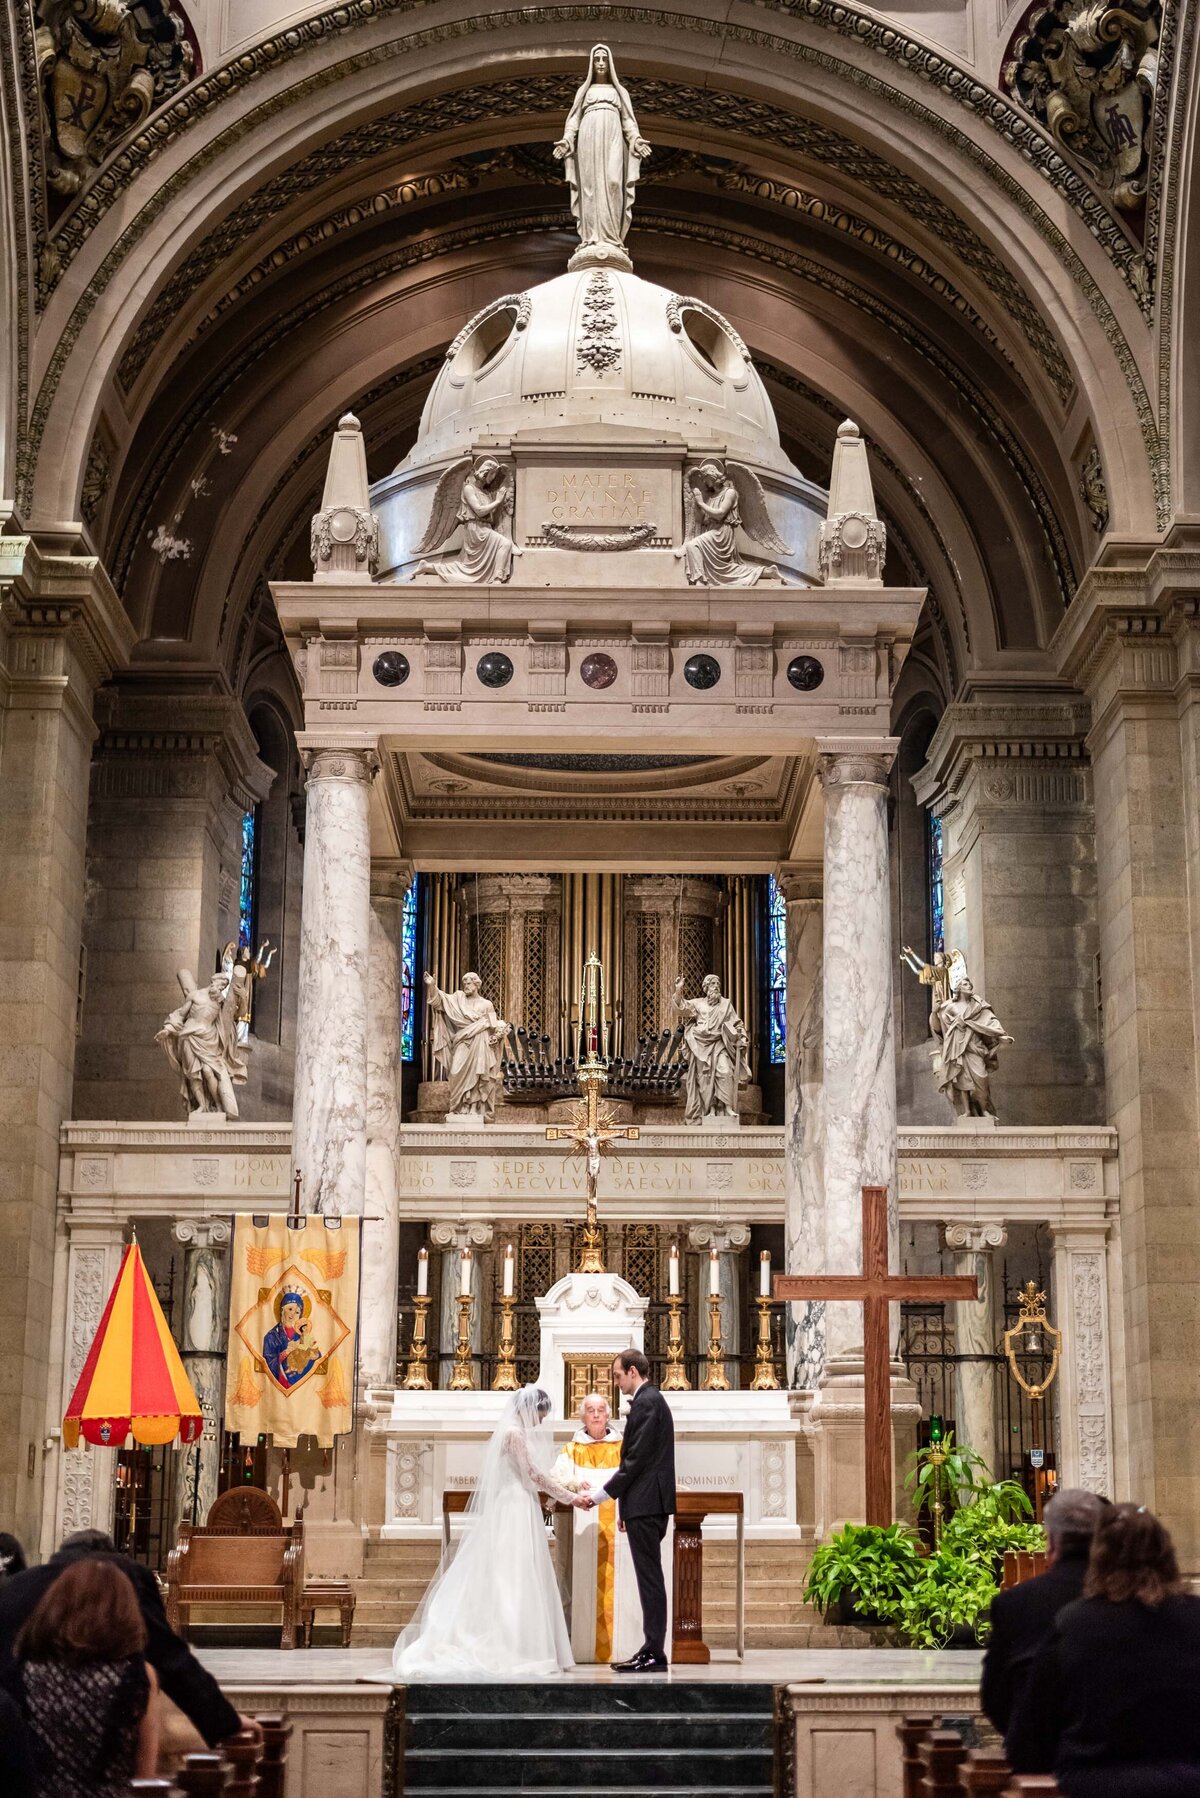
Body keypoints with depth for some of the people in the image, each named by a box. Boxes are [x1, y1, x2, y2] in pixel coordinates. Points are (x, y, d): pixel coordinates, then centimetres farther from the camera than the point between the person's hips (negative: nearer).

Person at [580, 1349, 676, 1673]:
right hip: (649, 1504, 10)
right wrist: (627, 1508, 21)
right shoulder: (651, 1400, 18)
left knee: (649, 1578, -7)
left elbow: (637, 1459, -18)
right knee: (650, 1577, 11)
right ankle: (652, 1649, 15)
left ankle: (654, 1654, -5)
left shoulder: (646, 1403, -13)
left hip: (645, 1503, -10)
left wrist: (602, 1495, -12)